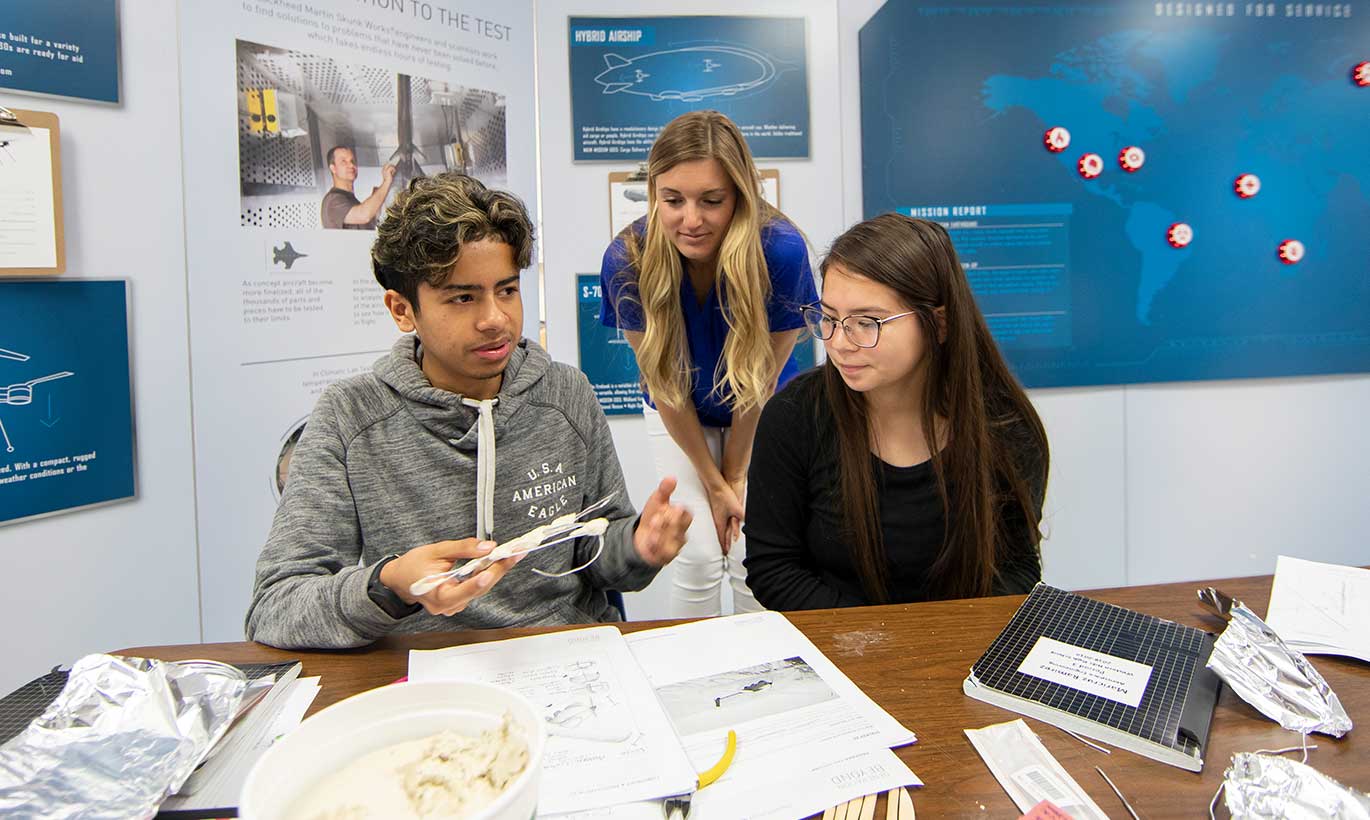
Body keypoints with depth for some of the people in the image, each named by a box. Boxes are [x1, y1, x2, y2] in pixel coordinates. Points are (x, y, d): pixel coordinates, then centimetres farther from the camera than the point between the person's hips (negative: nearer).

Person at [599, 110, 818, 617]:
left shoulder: (782, 251, -29)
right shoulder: (627, 260, -25)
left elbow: (760, 379, -18)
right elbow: (664, 383, -15)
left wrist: (735, 472, -7)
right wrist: (712, 482, -9)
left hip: (761, 417, 0)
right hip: (678, 419, 1)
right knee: (698, 556, -4)